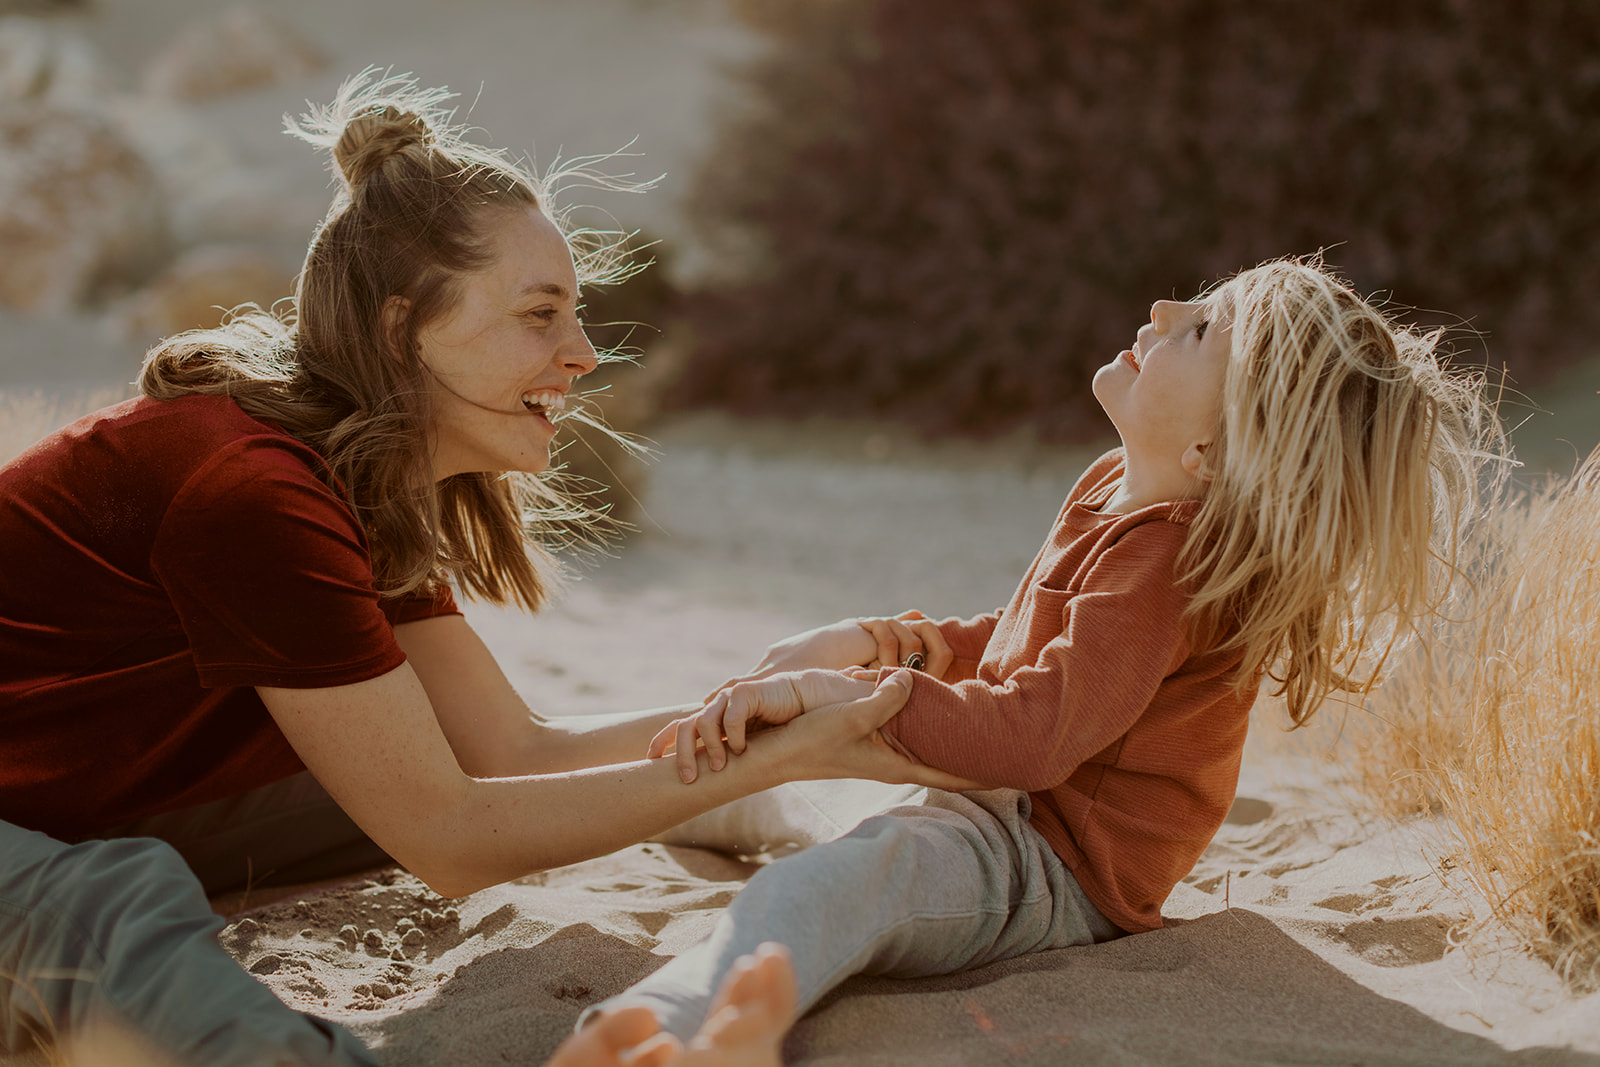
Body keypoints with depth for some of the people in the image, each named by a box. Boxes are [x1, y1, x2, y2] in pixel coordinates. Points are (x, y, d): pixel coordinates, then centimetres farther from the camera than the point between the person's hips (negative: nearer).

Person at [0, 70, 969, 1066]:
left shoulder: (369, 484, 1)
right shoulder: (254, 494, -29)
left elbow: (517, 749, 0)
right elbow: (449, 835, -25)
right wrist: (787, 755, -24)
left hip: (82, 815, 9)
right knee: (132, 904, -41)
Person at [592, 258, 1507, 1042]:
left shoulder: (1163, 559, -24)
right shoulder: (1113, 490, 10)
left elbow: (1033, 739, -33)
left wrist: (830, 690, -32)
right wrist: (870, 640, 13)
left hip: (1056, 871, -12)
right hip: (1001, 808, 12)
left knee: (815, 894, -43)